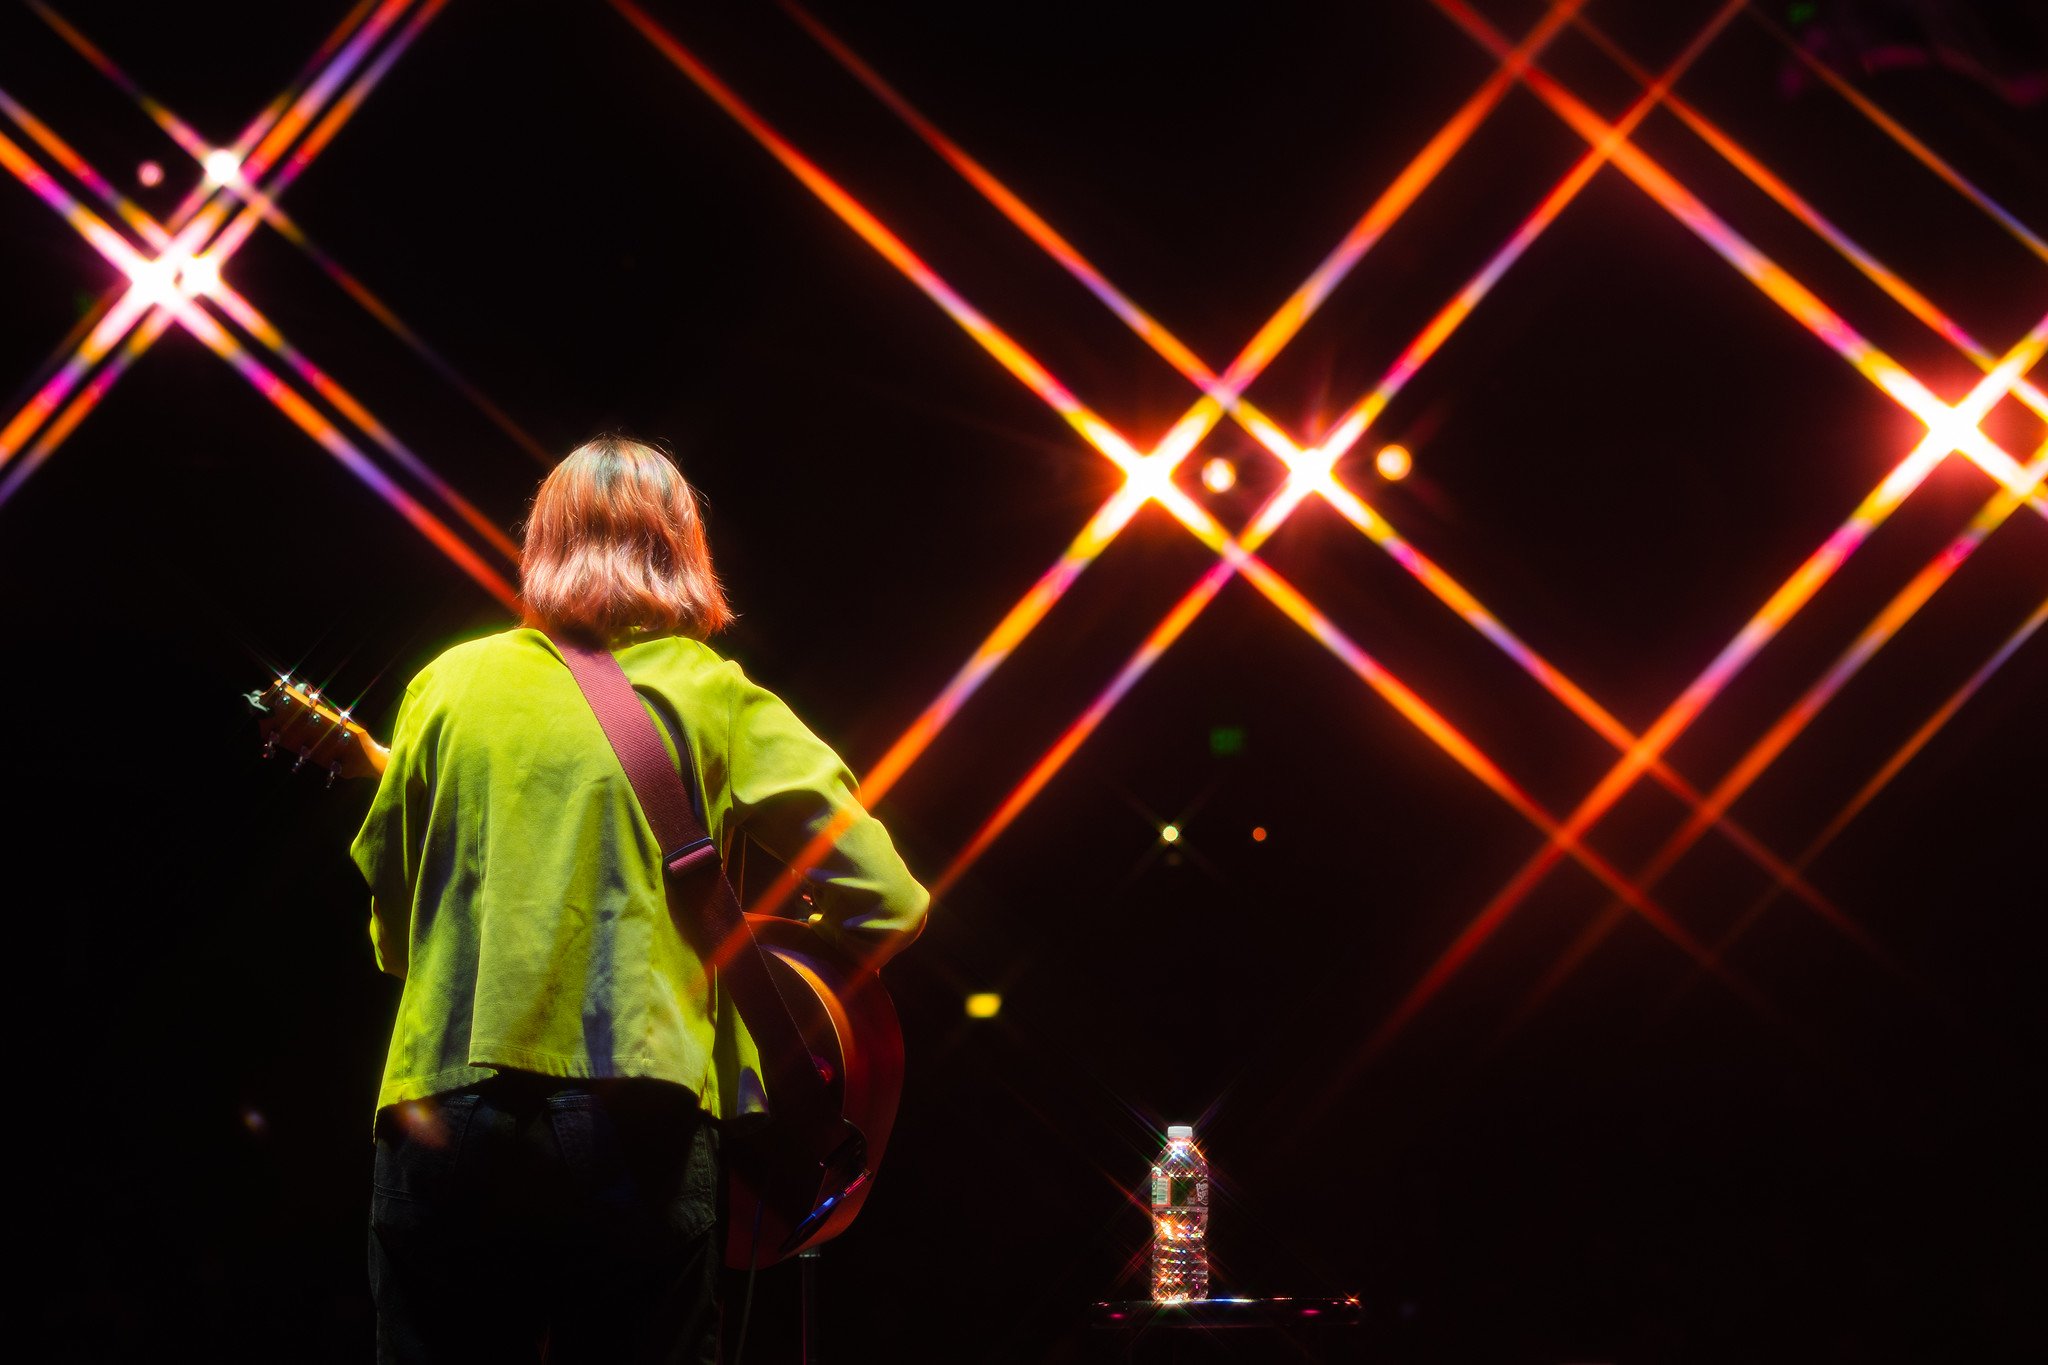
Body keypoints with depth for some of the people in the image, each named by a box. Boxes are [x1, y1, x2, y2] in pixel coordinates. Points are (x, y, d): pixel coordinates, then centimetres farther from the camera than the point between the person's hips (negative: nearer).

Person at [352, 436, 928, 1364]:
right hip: (641, 1123, -2)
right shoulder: (714, 699, 1)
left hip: (445, 1111, 2)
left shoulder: (449, 684, 6)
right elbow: (885, 905, -4)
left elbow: (388, 916, 14)